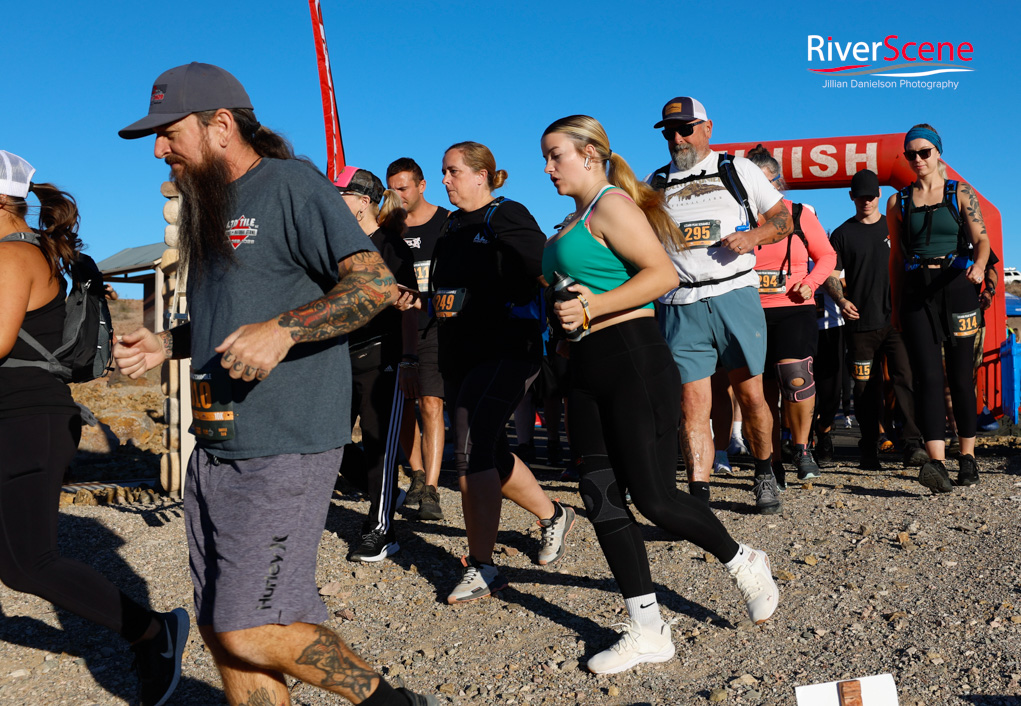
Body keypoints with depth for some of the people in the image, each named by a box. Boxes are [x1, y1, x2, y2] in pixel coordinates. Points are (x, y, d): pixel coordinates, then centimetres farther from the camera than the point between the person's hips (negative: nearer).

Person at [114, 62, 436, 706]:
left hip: (285, 447, -9)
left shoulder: (292, 185, -7)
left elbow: (377, 283, -17)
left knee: (250, 634, -11)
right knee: (220, 629, 11)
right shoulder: (210, 206, 20)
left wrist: (283, 330, -29)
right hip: (216, 447, 9)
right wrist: (166, 344, 14)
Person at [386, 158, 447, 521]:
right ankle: (417, 475, 26)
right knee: (402, 406, 9)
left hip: (435, 326, -4)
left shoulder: (448, 223, 0)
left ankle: (431, 490, -15)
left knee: (430, 404, -13)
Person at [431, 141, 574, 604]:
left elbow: (546, 273, -11)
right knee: (487, 451, 14)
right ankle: (551, 515, 36)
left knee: (471, 448, -17)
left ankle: (480, 569, -9)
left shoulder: (506, 218, -6)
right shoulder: (453, 227, 17)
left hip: (506, 352, -8)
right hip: (458, 356, 9)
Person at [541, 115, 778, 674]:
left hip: (631, 359, -9)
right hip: (586, 367, 9)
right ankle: (647, 631, 13)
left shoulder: (612, 205, -8)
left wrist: (591, 308, -20)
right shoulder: (575, 220, 20)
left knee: (654, 497, -6)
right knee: (601, 499, 4)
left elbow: (663, 274, -19)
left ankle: (743, 563, 23)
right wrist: (565, 317, 14)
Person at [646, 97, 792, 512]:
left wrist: (754, 236, -7)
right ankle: (699, 497, -2)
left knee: (750, 396, 3)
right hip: (680, 307, 1)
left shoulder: (738, 170, 12)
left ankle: (765, 477, 24)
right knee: (693, 404, -5)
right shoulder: (654, 185, 17)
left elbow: (783, 219, 12)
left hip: (735, 296, -1)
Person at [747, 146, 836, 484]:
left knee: (796, 377, -21)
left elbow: (827, 256, 14)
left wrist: (809, 283, -4)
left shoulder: (800, 214, 6)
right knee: (764, 392, 3)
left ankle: (802, 448, 1)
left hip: (794, 310, -1)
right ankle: (774, 463, 16)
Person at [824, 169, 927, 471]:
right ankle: (869, 451, 11)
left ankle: (913, 445, -12)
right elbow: (830, 275, 5)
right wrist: (841, 300, -14)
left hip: (895, 319, 0)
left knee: (905, 378, -12)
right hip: (860, 323, 0)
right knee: (866, 389, 3)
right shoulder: (843, 234, 9)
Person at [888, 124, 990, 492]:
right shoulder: (898, 202, 10)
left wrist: (979, 264, -27)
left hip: (957, 288, 0)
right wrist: (895, 306, 11)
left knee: (960, 376, 4)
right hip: (917, 292, 1)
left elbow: (981, 240, -4)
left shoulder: (961, 194, 6)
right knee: (928, 376, -11)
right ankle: (937, 463, -21)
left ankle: (968, 458, 17)